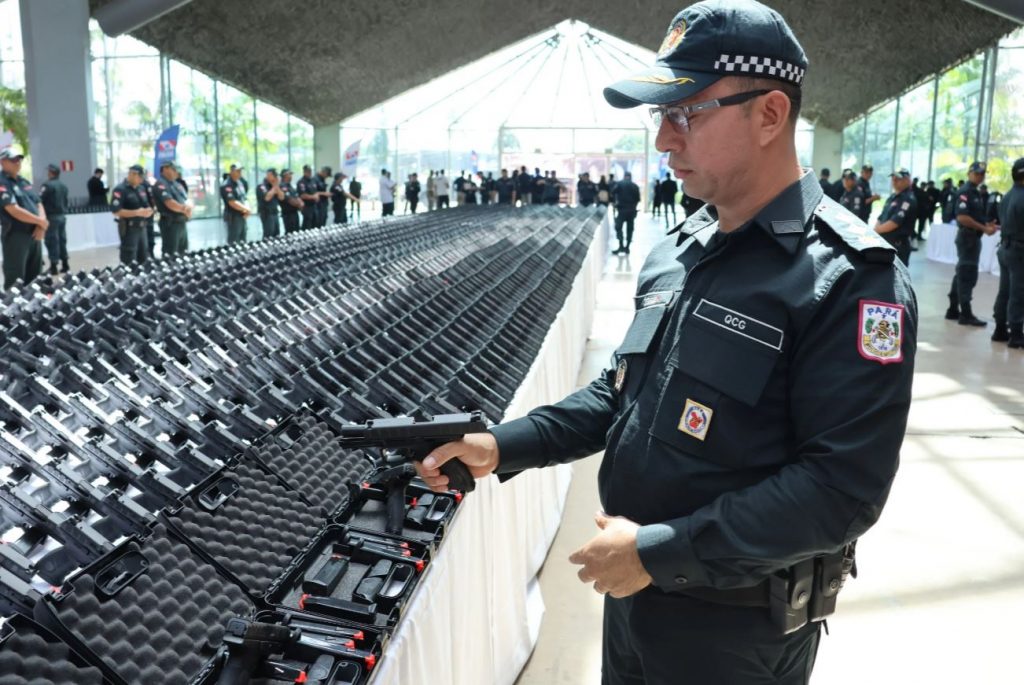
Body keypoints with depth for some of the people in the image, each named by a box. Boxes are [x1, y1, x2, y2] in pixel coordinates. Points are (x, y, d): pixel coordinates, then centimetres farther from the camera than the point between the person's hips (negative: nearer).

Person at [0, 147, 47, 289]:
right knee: (15, 282, -5)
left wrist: (41, 226, -6)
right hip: (15, 236, -8)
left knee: (34, 279, 12)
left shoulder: (24, 182, 16)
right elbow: (14, 211, -19)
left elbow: (38, 204, 13)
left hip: (34, 235, 8)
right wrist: (41, 221, -10)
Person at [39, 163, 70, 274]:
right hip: (62, 216, 8)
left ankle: (53, 267, -4)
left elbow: (39, 200, -16)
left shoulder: (47, 185, -14)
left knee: (52, 241, -4)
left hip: (51, 216, -8)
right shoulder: (63, 186, 13)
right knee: (62, 240, 13)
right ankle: (65, 264, 16)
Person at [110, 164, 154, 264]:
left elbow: (147, 206, 22)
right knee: (128, 262, -7)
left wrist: (149, 211, -4)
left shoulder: (141, 188, 14)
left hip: (142, 228, 8)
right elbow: (116, 211, -18)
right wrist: (137, 212, -22)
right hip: (129, 229, -8)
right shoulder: (120, 189, -10)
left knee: (143, 259, 12)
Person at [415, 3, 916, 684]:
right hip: (631, 583, 7)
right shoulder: (680, 249, 4)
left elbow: (843, 488, -25)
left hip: (738, 628, -7)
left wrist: (661, 551, -24)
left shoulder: (852, 278, -21)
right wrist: (504, 445, -1)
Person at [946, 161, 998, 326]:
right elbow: (962, 217, -24)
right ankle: (966, 314, -5)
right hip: (968, 237, -10)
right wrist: (984, 228, -19)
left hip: (973, 238, 10)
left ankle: (953, 310, 19)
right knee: (968, 276, -8)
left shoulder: (975, 193, 16)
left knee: (962, 275, 13)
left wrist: (987, 224, 4)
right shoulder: (965, 192, -14)